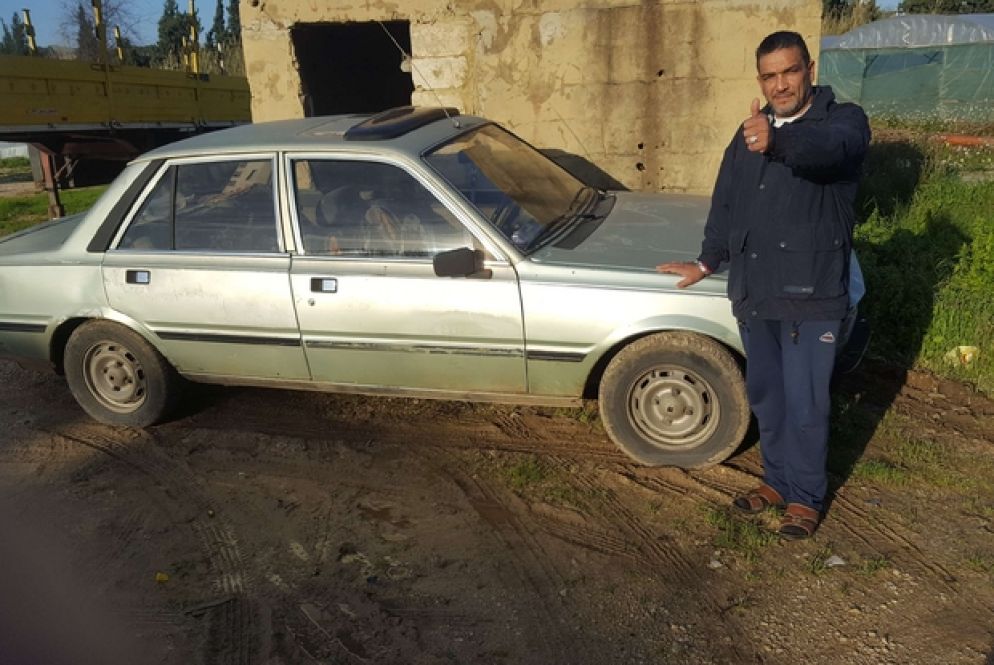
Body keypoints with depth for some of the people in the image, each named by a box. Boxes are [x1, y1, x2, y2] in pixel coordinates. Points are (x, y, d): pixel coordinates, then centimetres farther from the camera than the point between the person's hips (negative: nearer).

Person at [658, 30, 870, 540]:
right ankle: (778, 479, 34)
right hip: (752, 290, 6)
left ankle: (806, 497, 21)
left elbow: (829, 147, -32)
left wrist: (778, 141, -52)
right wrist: (706, 263, 22)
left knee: (804, 403, 1)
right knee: (764, 395, 15)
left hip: (811, 293, -6)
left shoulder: (844, 120, -6)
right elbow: (725, 203, 21)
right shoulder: (750, 132, 13)